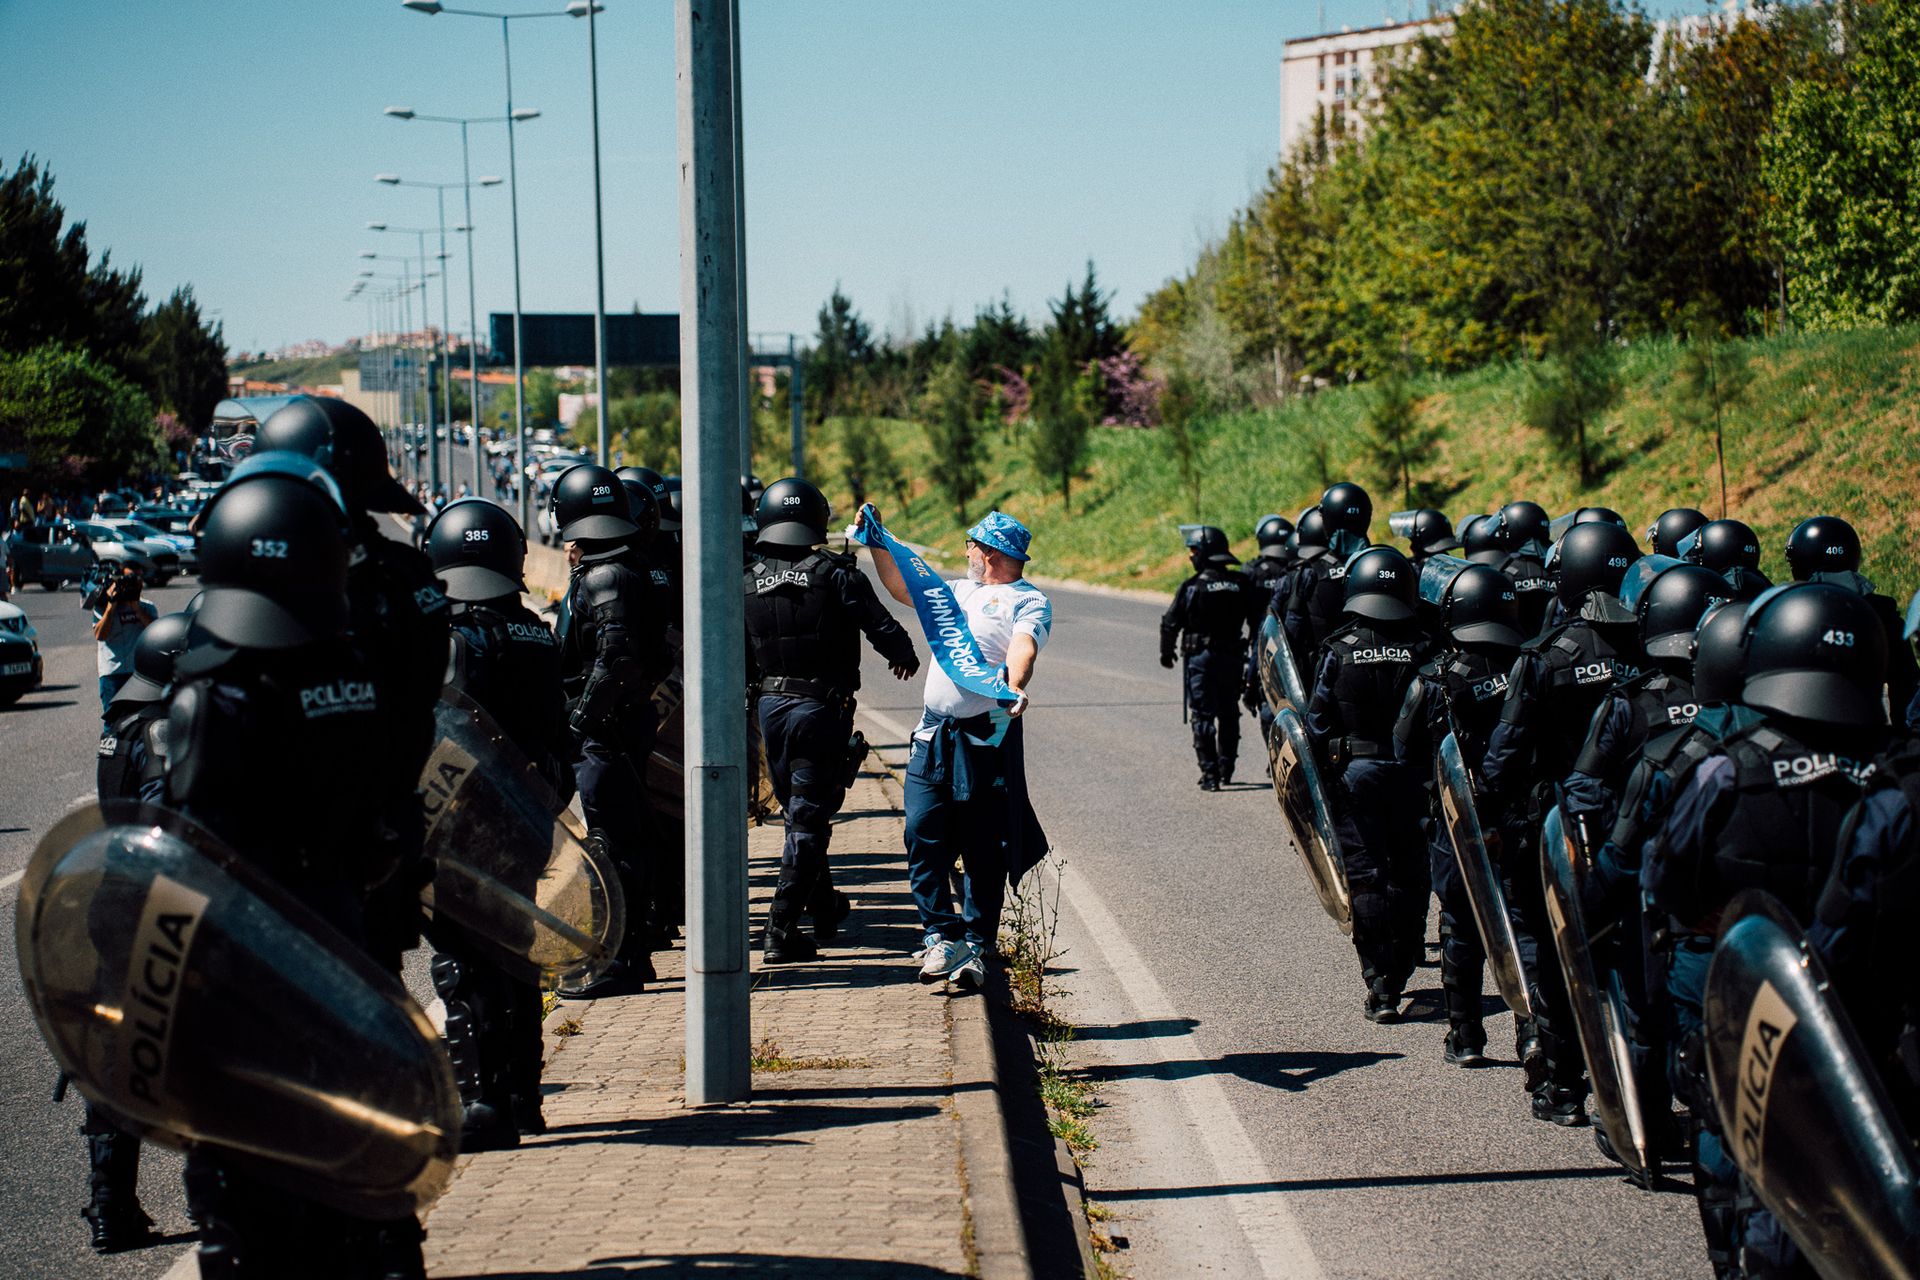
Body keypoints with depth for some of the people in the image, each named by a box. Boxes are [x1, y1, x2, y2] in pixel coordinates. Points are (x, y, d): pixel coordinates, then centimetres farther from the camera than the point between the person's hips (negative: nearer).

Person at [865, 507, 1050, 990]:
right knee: (923, 836, -4)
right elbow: (902, 587, 32)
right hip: (935, 735, 7)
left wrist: (1015, 687, -42)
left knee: (984, 850, 0)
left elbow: (1023, 648, -23)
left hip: (988, 738, -7)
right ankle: (941, 936, -2)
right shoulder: (960, 591, 20)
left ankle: (975, 945, 7)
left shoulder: (1028, 601, -3)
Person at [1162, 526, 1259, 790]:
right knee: (1229, 713, 19)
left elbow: (1170, 623, -5)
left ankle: (1210, 773, -8)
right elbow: (1257, 620, 4)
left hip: (1201, 658, -4)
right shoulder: (1242, 584, 2)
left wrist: (1166, 652, 10)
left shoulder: (1191, 587, -9)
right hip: (1233, 657, 4)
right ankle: (1226, 767, 25)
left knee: (1202, 716, -1)